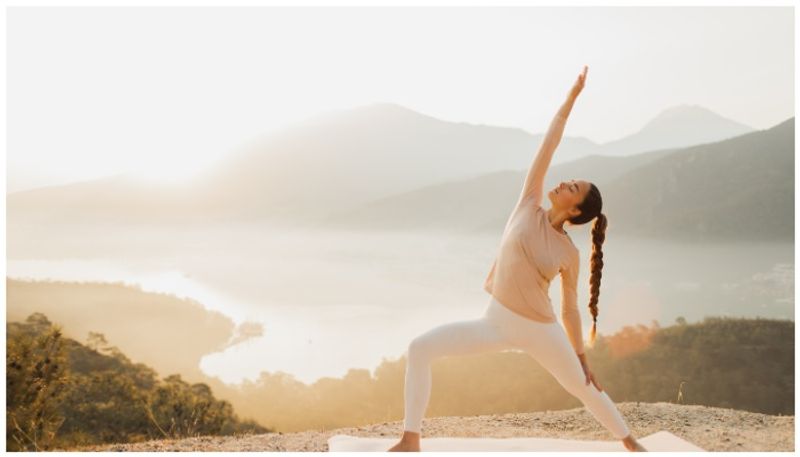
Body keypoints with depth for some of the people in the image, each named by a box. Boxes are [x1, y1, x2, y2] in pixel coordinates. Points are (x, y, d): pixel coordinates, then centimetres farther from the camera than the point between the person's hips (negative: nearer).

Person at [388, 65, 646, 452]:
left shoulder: (569, 254, -5)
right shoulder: (528, 208, -3)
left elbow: (570, 308, 5)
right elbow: (547, 147, -4)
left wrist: (582, 357, 7)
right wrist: (571, 98, -4)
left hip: (540, 332, -1)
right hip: (496, 323, 1)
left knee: (585, 390, 14)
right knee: (420, 348, -18)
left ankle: (631, 442, 43)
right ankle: (411, 440, -9)